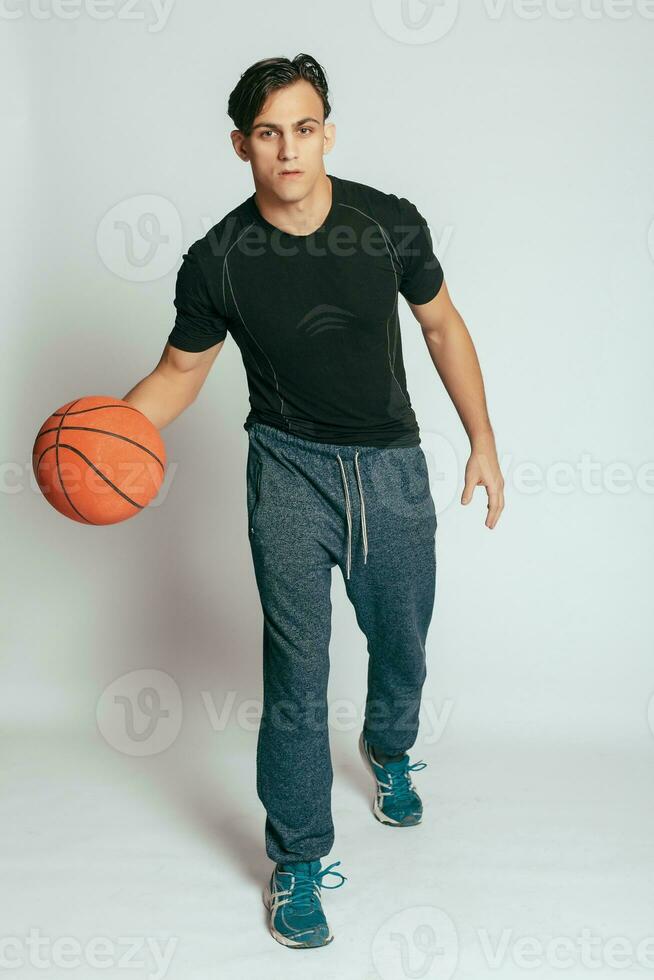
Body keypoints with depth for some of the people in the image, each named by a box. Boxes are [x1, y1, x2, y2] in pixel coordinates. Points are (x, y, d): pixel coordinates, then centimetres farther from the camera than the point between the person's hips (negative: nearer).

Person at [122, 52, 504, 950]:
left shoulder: (391, 224, -9)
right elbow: (182, 369, 2)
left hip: (392, 467, 2)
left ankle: (389, 753, 51)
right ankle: (297, 859, 12)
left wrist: (483, 441, 4)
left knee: (403, 644, 16)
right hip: (291, 469, -2)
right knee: (297, 666, -6)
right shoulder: (216, 262, -11)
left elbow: (443, 327, 5)